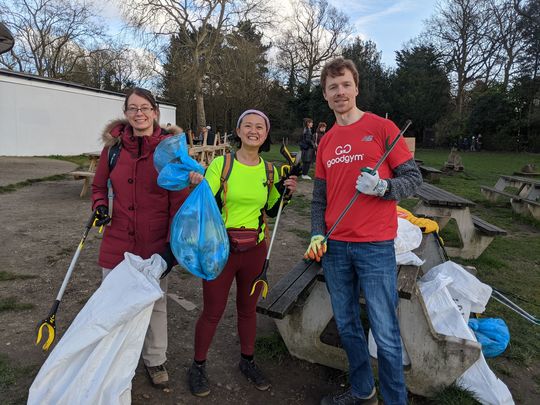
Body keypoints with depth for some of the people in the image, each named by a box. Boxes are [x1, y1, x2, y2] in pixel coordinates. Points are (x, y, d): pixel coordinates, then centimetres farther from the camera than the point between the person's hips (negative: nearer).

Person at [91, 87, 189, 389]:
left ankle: (155, 359, 39)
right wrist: (100, 206, -6)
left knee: (155, 304, 15)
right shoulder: (114, 145, 0)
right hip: (117, 241, 2)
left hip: (155, 243, -2)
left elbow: (179, 200, -8)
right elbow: (100, 186, 15)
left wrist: (173, 244, -12)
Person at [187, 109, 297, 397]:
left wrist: (285, 192, -5)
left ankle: (247, 361, 41)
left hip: (255, 250, 4)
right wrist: (198, 186, -29)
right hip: (220, 247, -3)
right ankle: (198, 366, 31)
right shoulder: (220, 164, -9)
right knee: (212, 311, 8)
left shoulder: (269, 170, 3)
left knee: (248, 308, 18)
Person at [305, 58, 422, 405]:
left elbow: (414, 177, -2)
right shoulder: (326, 142, 12)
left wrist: (382, 187, -20)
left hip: (375, 247, -5)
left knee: (385, 334, 1)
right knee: (347, 327, 16)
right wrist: (318, 235, 1)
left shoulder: (382, 127, -2)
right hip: (335, 248, 5)